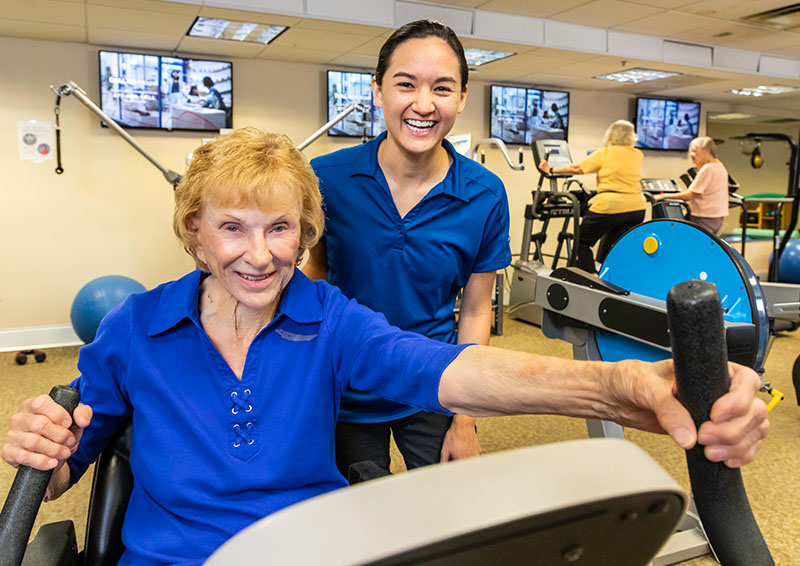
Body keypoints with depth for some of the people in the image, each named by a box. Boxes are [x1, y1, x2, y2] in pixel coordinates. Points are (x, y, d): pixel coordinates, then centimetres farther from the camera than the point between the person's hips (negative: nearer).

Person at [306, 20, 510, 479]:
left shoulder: (485, 196, -12)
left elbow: (475, 310, -4)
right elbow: (316, 273, 0)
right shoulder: (327, 178, -14)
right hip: (346, 390, 0)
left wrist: (464, 420, -2)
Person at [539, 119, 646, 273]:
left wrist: (551, 170, 11)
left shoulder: (604, 153, 0)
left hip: (610, 206, -5)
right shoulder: (638, 155, 12)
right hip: (636, 208, 5)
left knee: (582, 241, 11)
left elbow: (577, 169, 2)